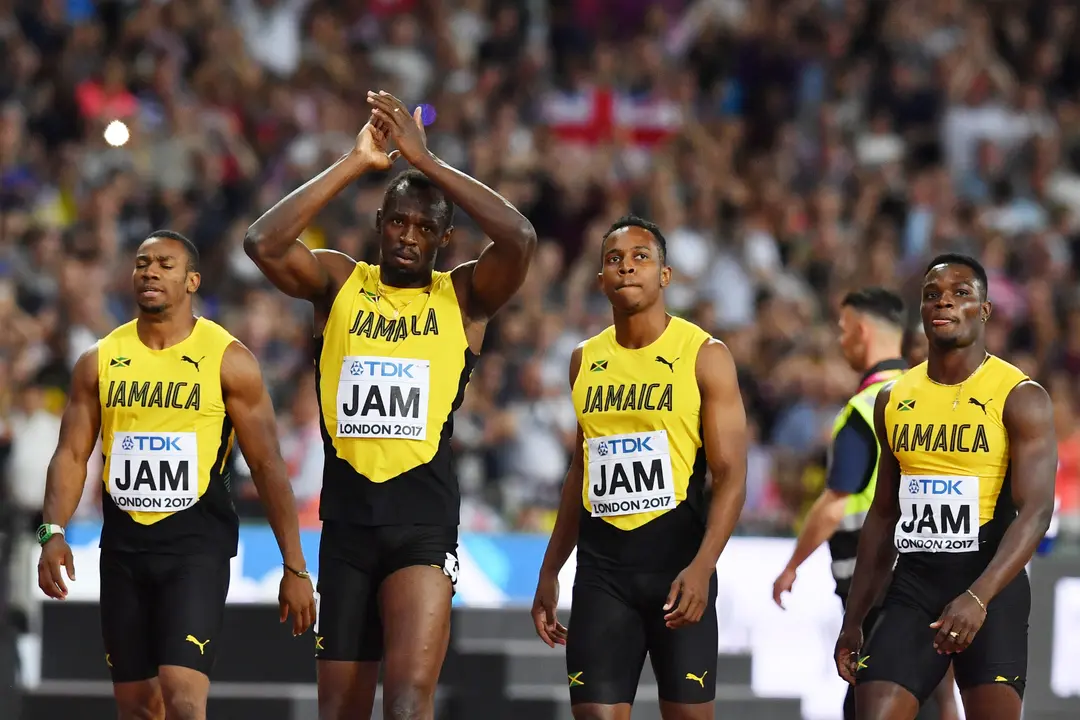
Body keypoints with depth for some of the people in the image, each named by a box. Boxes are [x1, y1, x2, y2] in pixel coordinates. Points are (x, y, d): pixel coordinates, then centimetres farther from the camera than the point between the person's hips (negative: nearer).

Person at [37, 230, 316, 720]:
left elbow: (267, 465, -2)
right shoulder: (100, 362, 7)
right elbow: (72, 454, 7)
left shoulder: (228, 360, -3)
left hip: (196, 547, -4)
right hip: (123, 546, 4)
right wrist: (53, 533, -11)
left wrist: (294, 567, -4)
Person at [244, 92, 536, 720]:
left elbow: (520, 238, -17)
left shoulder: (463, 296, 2)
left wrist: (424, 160, -15)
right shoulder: (340, 283, 6)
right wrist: (355, 164, -13)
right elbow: (263, 243, -11)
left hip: (425, 521, -3)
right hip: (347, 519, 3)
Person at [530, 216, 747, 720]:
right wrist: (549, 571, 17)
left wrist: (701, 566, -23)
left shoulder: (704, 356, -4)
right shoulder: (586, 361, 11)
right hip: (602, 563, 4)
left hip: (676, 555, -4)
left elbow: (731, 476, -9)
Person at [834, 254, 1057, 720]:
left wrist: (979, 597, -30)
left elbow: (1036, 511, -16)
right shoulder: (894, 400, 10)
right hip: (912, 584, 4)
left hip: (991, 585, -4)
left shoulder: (1020, 398, -7)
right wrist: (853, 620, 15)